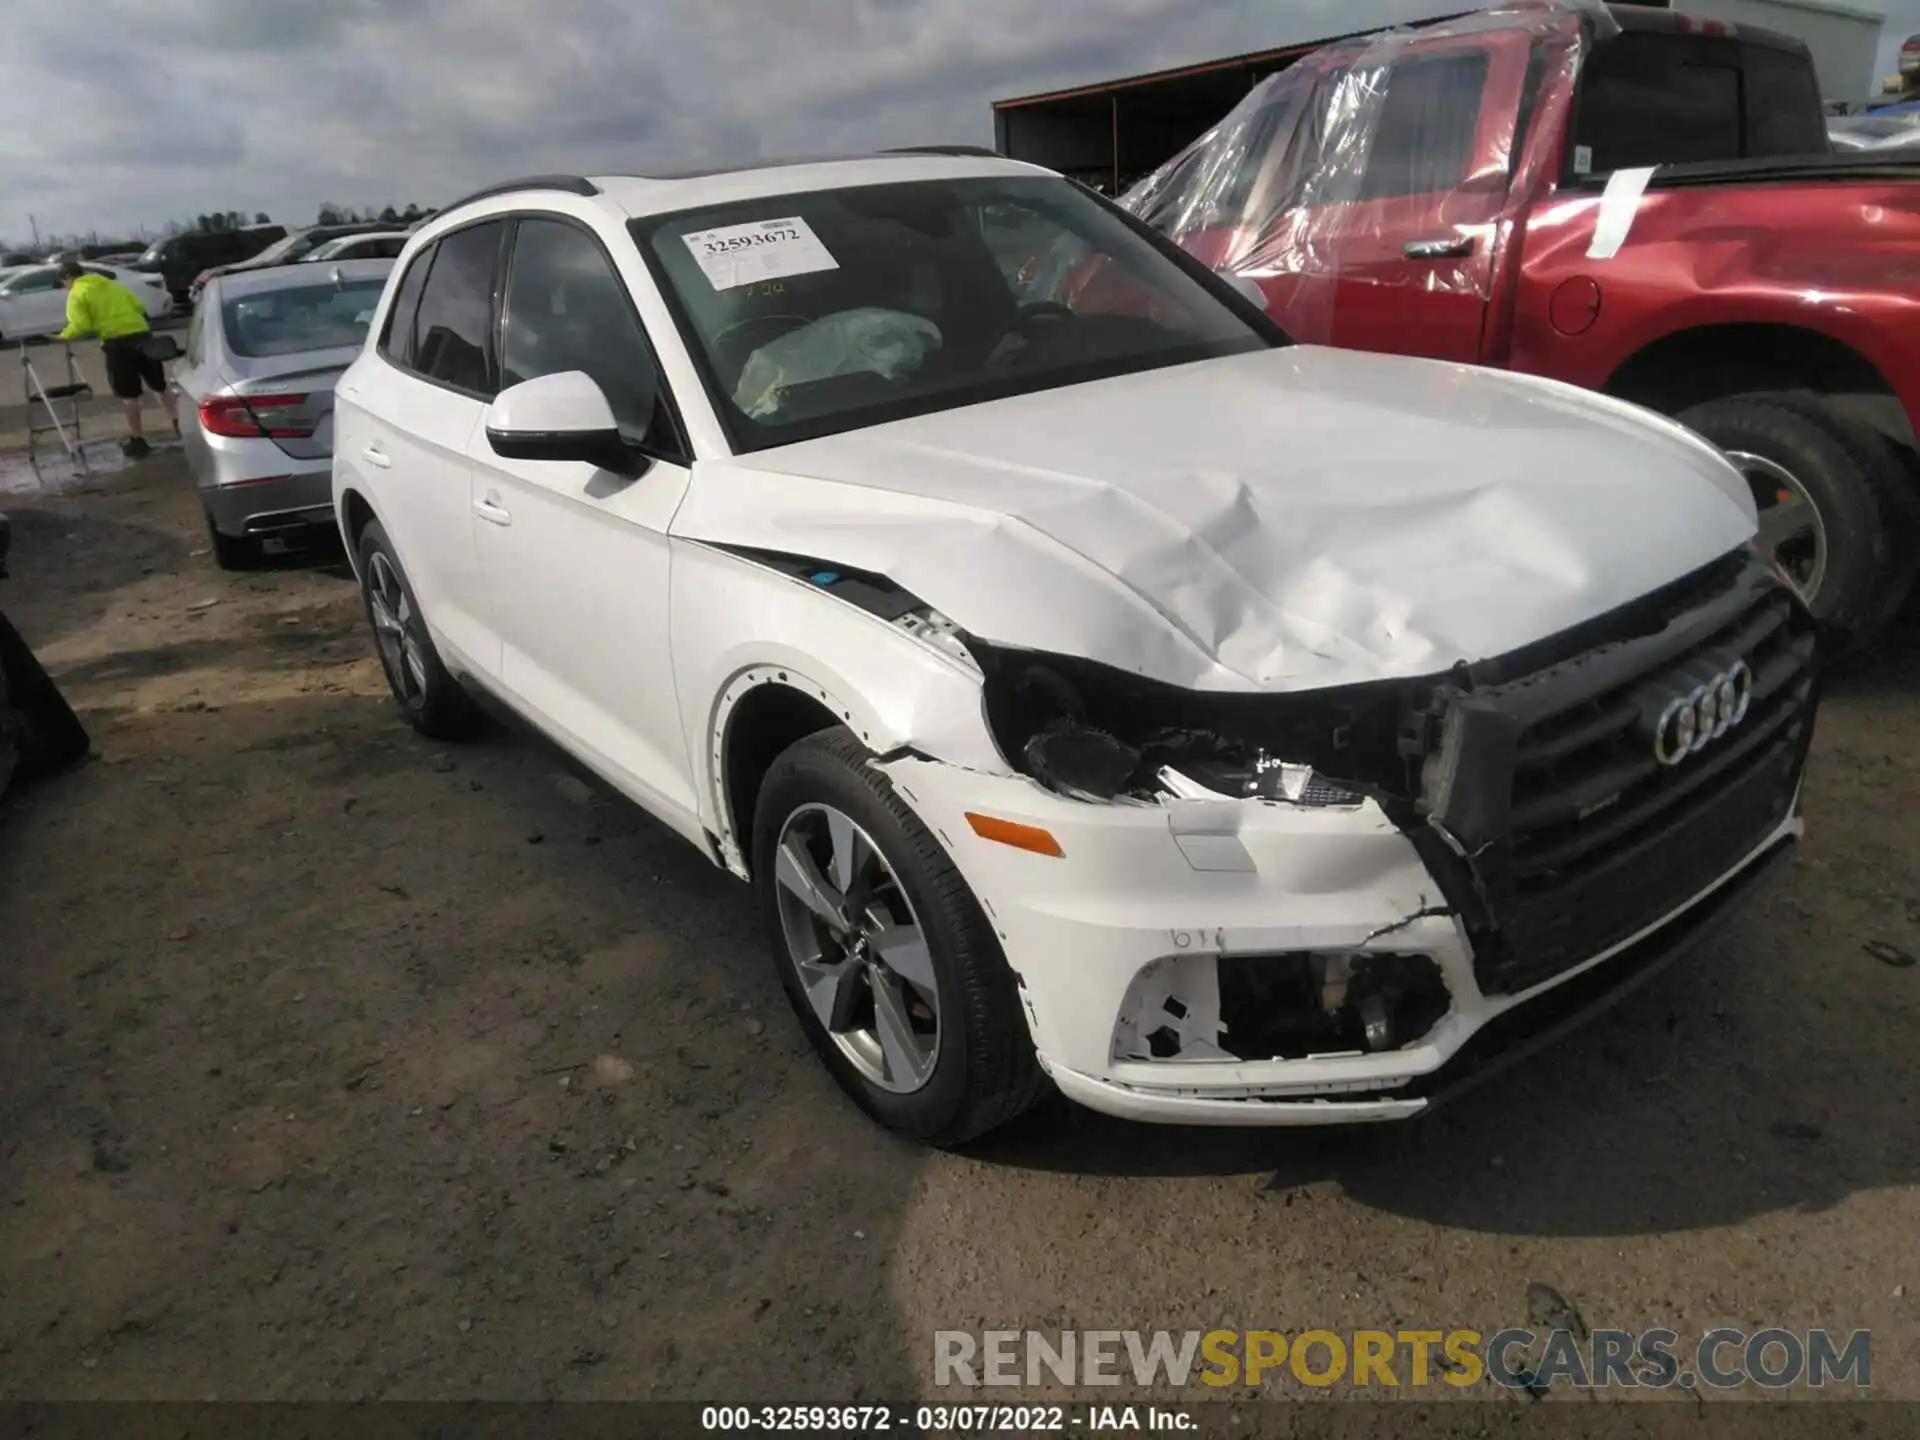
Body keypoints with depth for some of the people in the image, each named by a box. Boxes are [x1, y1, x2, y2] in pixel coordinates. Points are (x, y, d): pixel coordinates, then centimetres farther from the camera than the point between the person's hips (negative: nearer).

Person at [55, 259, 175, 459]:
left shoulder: (77, 294, 3)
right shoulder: (112, 284, 22)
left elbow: (80, 327, -8)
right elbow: (140, 307, 17)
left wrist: (63, 336, 7)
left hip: (118, 341, -5)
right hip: (142, 334, 5)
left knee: (128, 395, 1)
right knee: (159, 386, 15)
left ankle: (137, 440, 5)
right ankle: (180, 425, 14)